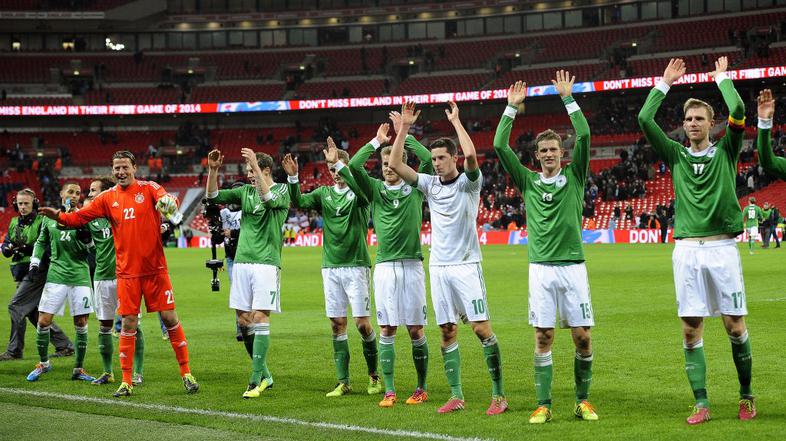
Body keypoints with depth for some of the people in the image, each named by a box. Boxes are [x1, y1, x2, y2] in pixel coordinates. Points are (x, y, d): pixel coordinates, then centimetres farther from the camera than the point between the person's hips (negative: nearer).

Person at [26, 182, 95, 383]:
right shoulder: (49, 218, 7)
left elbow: (90, 248, 1)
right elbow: (41, 242, 20)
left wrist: (86, 239, -17)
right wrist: (35, 261, 8)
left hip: (80, 276, -1)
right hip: (56, 274, 1)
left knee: (81, 324, 0)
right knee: (43, 321, -4)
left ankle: (78, 369, 12)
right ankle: (43, 363, 17)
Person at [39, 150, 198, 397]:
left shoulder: (149, 189, -2)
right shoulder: (108, 198, 5)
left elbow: (165, 199, -21)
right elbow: (79, 217, 2)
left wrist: (168, 202, -45)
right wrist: (58, 216, -17)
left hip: (155, 269, -2)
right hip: (127, 272, 2)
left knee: (170, 318, 0)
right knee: (128, 324, 2)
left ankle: (186, 374, 11)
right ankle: (126, 382, 9)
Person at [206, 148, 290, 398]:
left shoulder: (281, 190, -1)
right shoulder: (245, 191, 14)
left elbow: (269, 198, -24)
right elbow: (213, 196, 8)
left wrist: (255, 165, -28)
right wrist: (213, 170, -6)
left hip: (266, 263, -6)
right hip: (242, 262, 6)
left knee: (260, 319, -11)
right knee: (243, 320, 5)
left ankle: (256, 380, -9)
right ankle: (264, 375, 18)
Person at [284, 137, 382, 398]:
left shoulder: (358, 193, -3)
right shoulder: (325, 193, 10)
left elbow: (359, 186, -27)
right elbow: (299, 202, -3)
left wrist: (338, 163, -32)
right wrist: (293, 177, -19)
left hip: (356, 265, -4)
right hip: (330, 267, 4)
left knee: (362, 323, -5)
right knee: (337, 324, 3)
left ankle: (373, 376, 12)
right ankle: (343, 382, 7)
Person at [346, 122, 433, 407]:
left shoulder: (415, 188, 5)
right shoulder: (375, 189, 9)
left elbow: (428, 160, -10)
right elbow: (353, 165, -5)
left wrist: (405, 135, -4)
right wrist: (377, 141, -1)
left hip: (411, 265, -1)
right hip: (384, 266, 2)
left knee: (415, 330, 2)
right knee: (387, 330, 1)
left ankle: (421, 388, 13)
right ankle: (389, 391, 5)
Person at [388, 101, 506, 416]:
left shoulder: (468, 182, -4)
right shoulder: (430, 184, 9)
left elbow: (471, 155, -24)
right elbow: (394, 165, 2)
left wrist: (456, 121, -14)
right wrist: (403, 129, -3)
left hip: (466, 265, -5)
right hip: (438, 267, 5)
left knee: (482, 328, -9)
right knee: (447, 331, 4)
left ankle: (498, 395, -4)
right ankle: (456, 396, 9)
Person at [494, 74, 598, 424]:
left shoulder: (574, 176, 6)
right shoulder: (528, 181, 9)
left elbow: (584, 136, -5)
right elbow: (500, 147, 2)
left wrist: (568, 98, -6)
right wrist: (512, 108, 1)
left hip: (572, 266, 0)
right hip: (541, 267, 1)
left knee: (583, 338, -1)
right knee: (543, 338, 0)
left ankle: (583, 400, 12)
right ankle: (543, 405, 4)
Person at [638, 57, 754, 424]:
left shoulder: (725, 152, 7)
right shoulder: (676, 155, 11)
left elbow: (738, 113, -9)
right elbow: (645, 120, 2)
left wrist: (722, 78, 3)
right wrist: (665, 83, 9)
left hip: (722, 247, -2)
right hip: (687, 249, 2)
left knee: (735, 326, 1)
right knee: (691, 330, -1)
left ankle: (746, 395, 16)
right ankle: (701, 404, 4)